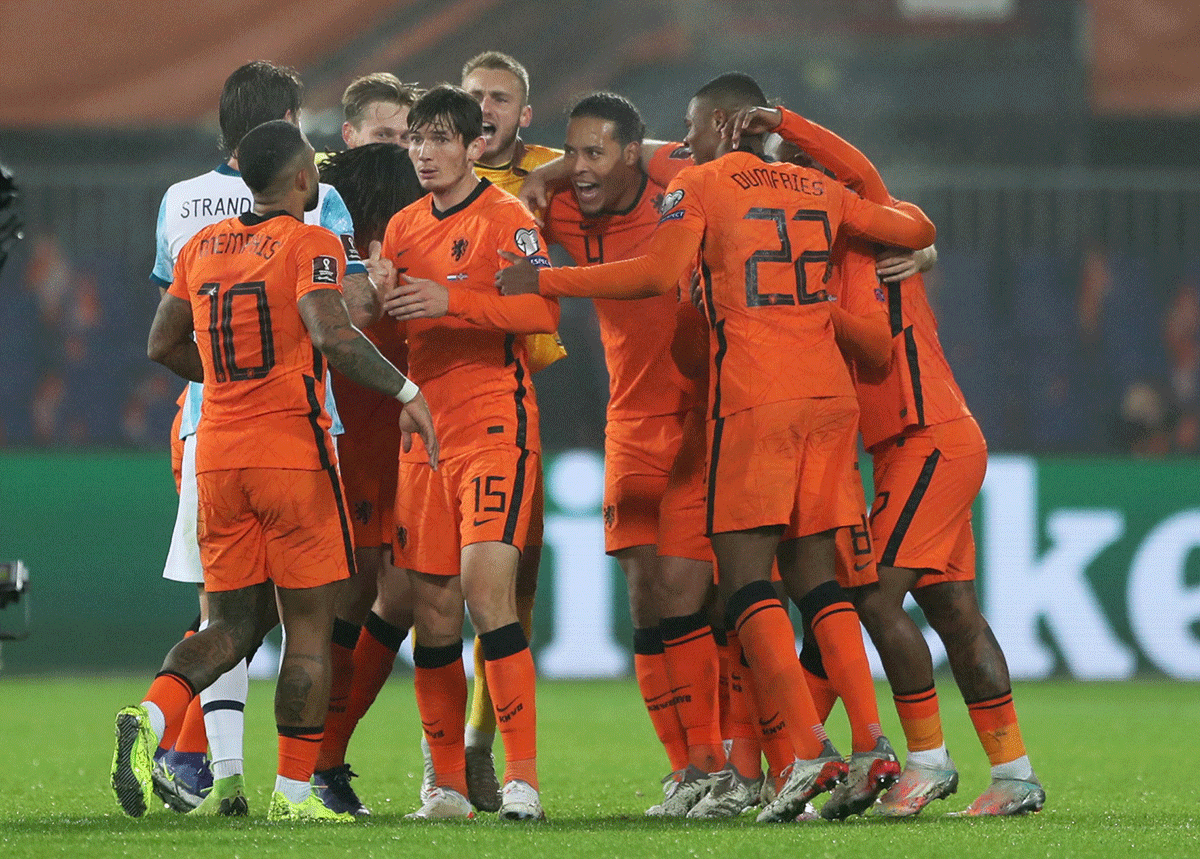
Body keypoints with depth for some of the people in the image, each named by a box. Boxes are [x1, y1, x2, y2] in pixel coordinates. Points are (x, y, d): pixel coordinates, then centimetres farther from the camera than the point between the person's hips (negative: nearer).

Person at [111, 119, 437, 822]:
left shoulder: (203, 246, 11)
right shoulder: (311, 244, -8)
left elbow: (164, 345, 18)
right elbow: (332, 335, -24)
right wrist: (406, 392, -18)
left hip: (217, 454, 6)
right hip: (295, 452, -6)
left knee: (234, 623, 13)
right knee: (310, 625, 4)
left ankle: (152, 718, -12)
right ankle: (295, 791, 4)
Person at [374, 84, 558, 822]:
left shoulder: (506, 219, -4)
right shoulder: (404, 227, 16)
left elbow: (544, 310, -17)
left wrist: (450, 300, -25)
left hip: (495, 427, -6)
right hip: (424, 431, 6)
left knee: (487, 588, -18)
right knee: (433, 609, 4)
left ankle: (523, 778, -17)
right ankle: (448, 786, 12)